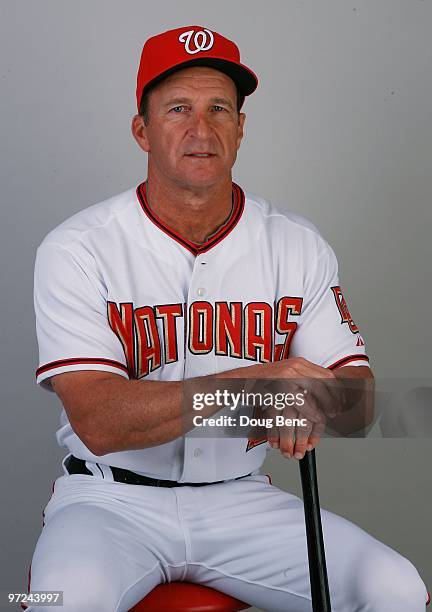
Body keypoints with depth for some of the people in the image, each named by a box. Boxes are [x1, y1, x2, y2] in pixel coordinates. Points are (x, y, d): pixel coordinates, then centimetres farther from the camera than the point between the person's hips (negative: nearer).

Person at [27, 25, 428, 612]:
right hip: (113, 500, -3)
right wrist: (251, 382, -31)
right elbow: (97, 421, -19)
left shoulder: (298, 246, 3)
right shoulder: (76, 249, -9)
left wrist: (310, 408, -24)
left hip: (241, 500, 3)